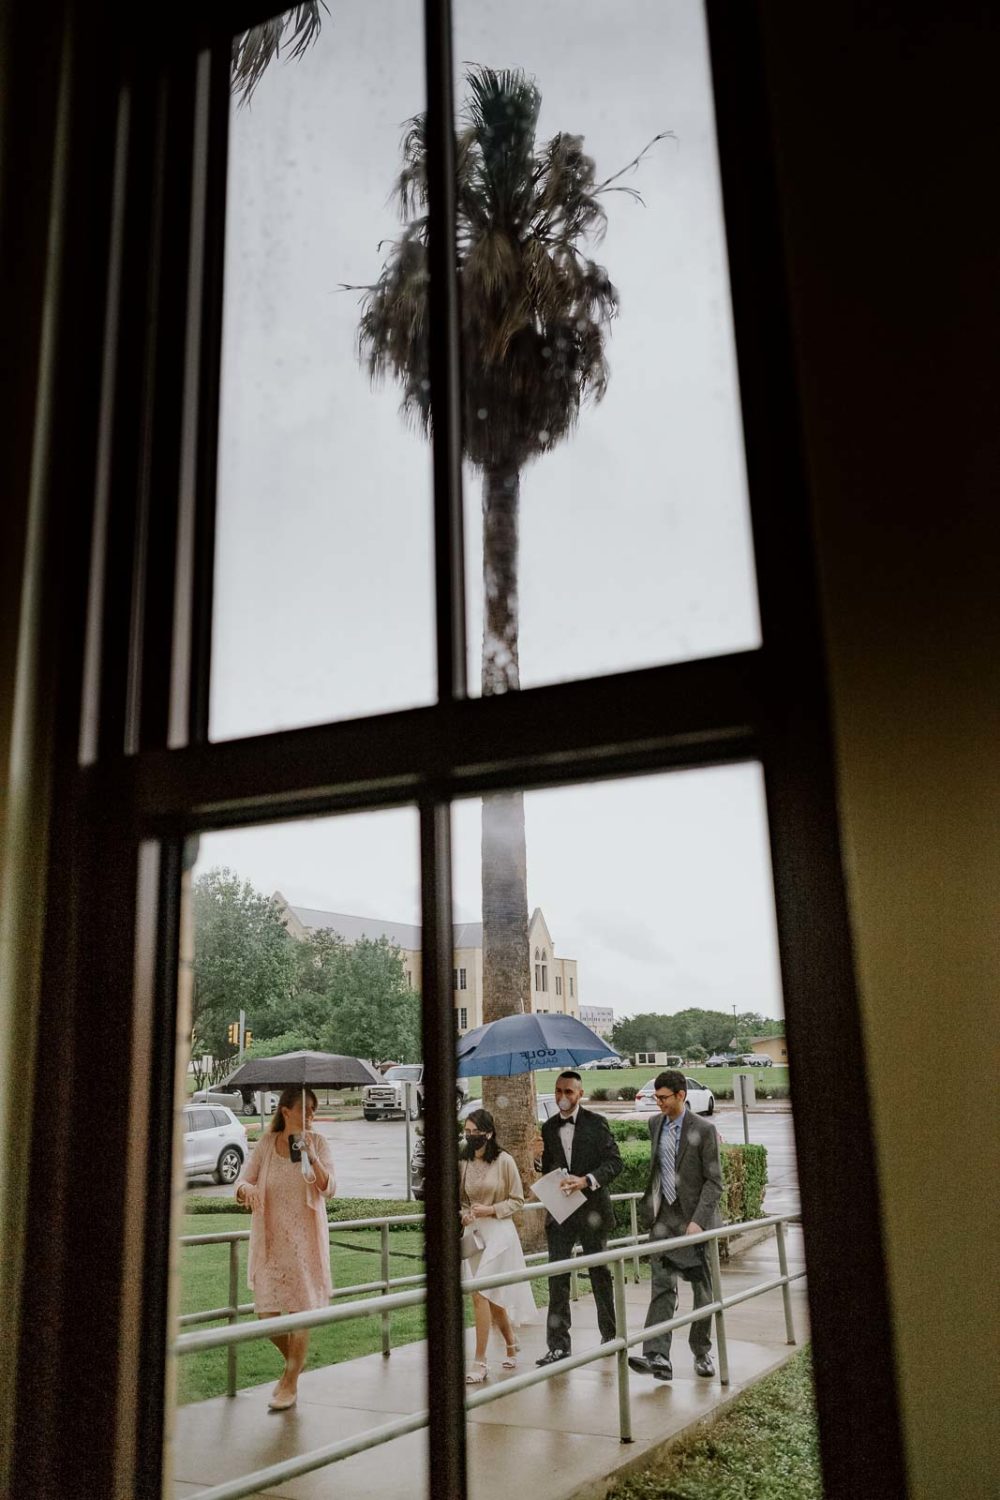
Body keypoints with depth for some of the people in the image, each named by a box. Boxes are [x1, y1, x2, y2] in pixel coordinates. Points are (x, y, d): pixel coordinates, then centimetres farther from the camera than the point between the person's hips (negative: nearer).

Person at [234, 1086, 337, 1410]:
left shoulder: (317, 1143, -3)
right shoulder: (266, 1143, 0)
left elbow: (329, 1189, -8)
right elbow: (244, 1180, 1)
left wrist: (312, 1159, -24)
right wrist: (245, 1189, -23)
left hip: (304, 1240, -1)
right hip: (270, 1238, 1)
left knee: (300, 1310, 1)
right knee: (266, 1311, 2)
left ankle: (290, 1383, 17)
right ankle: (293, 1361, 30)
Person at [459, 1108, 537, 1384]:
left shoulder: (504, 1161, -11)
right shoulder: (463, 1163, 1)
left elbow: (517, 1200, -4)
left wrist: (490, 1210, -16)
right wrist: (463, 1214, -7)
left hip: (498, 1231, -5)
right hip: (474, 1233, 5)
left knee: (480, 1294, -14)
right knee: (492, 1297, 14)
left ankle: (480, 1363, -5)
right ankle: (511, 1344, 38)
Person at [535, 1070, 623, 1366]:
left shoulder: (596, 1123, -5)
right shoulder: (549, 1127, 8)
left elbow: (615, 1162, -10)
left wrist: (586, 1180, -22)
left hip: (591, 1208, -3)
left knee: (600, 1274, 11)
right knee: (557, 1277, -3)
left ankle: (610, 1335, 27)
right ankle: (559, 1344, 1)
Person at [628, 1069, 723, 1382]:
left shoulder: (703, 1130, -11)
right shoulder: (655, 1124, 6)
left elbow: (714, 1181, -12)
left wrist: (698, 1220, -19)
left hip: (695, 1218, -4)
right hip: (664, 1216, 4)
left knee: (703, 1291, 8)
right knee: (662, 1286, -7)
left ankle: (702, 1353, 23)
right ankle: (657, 1357, -14)